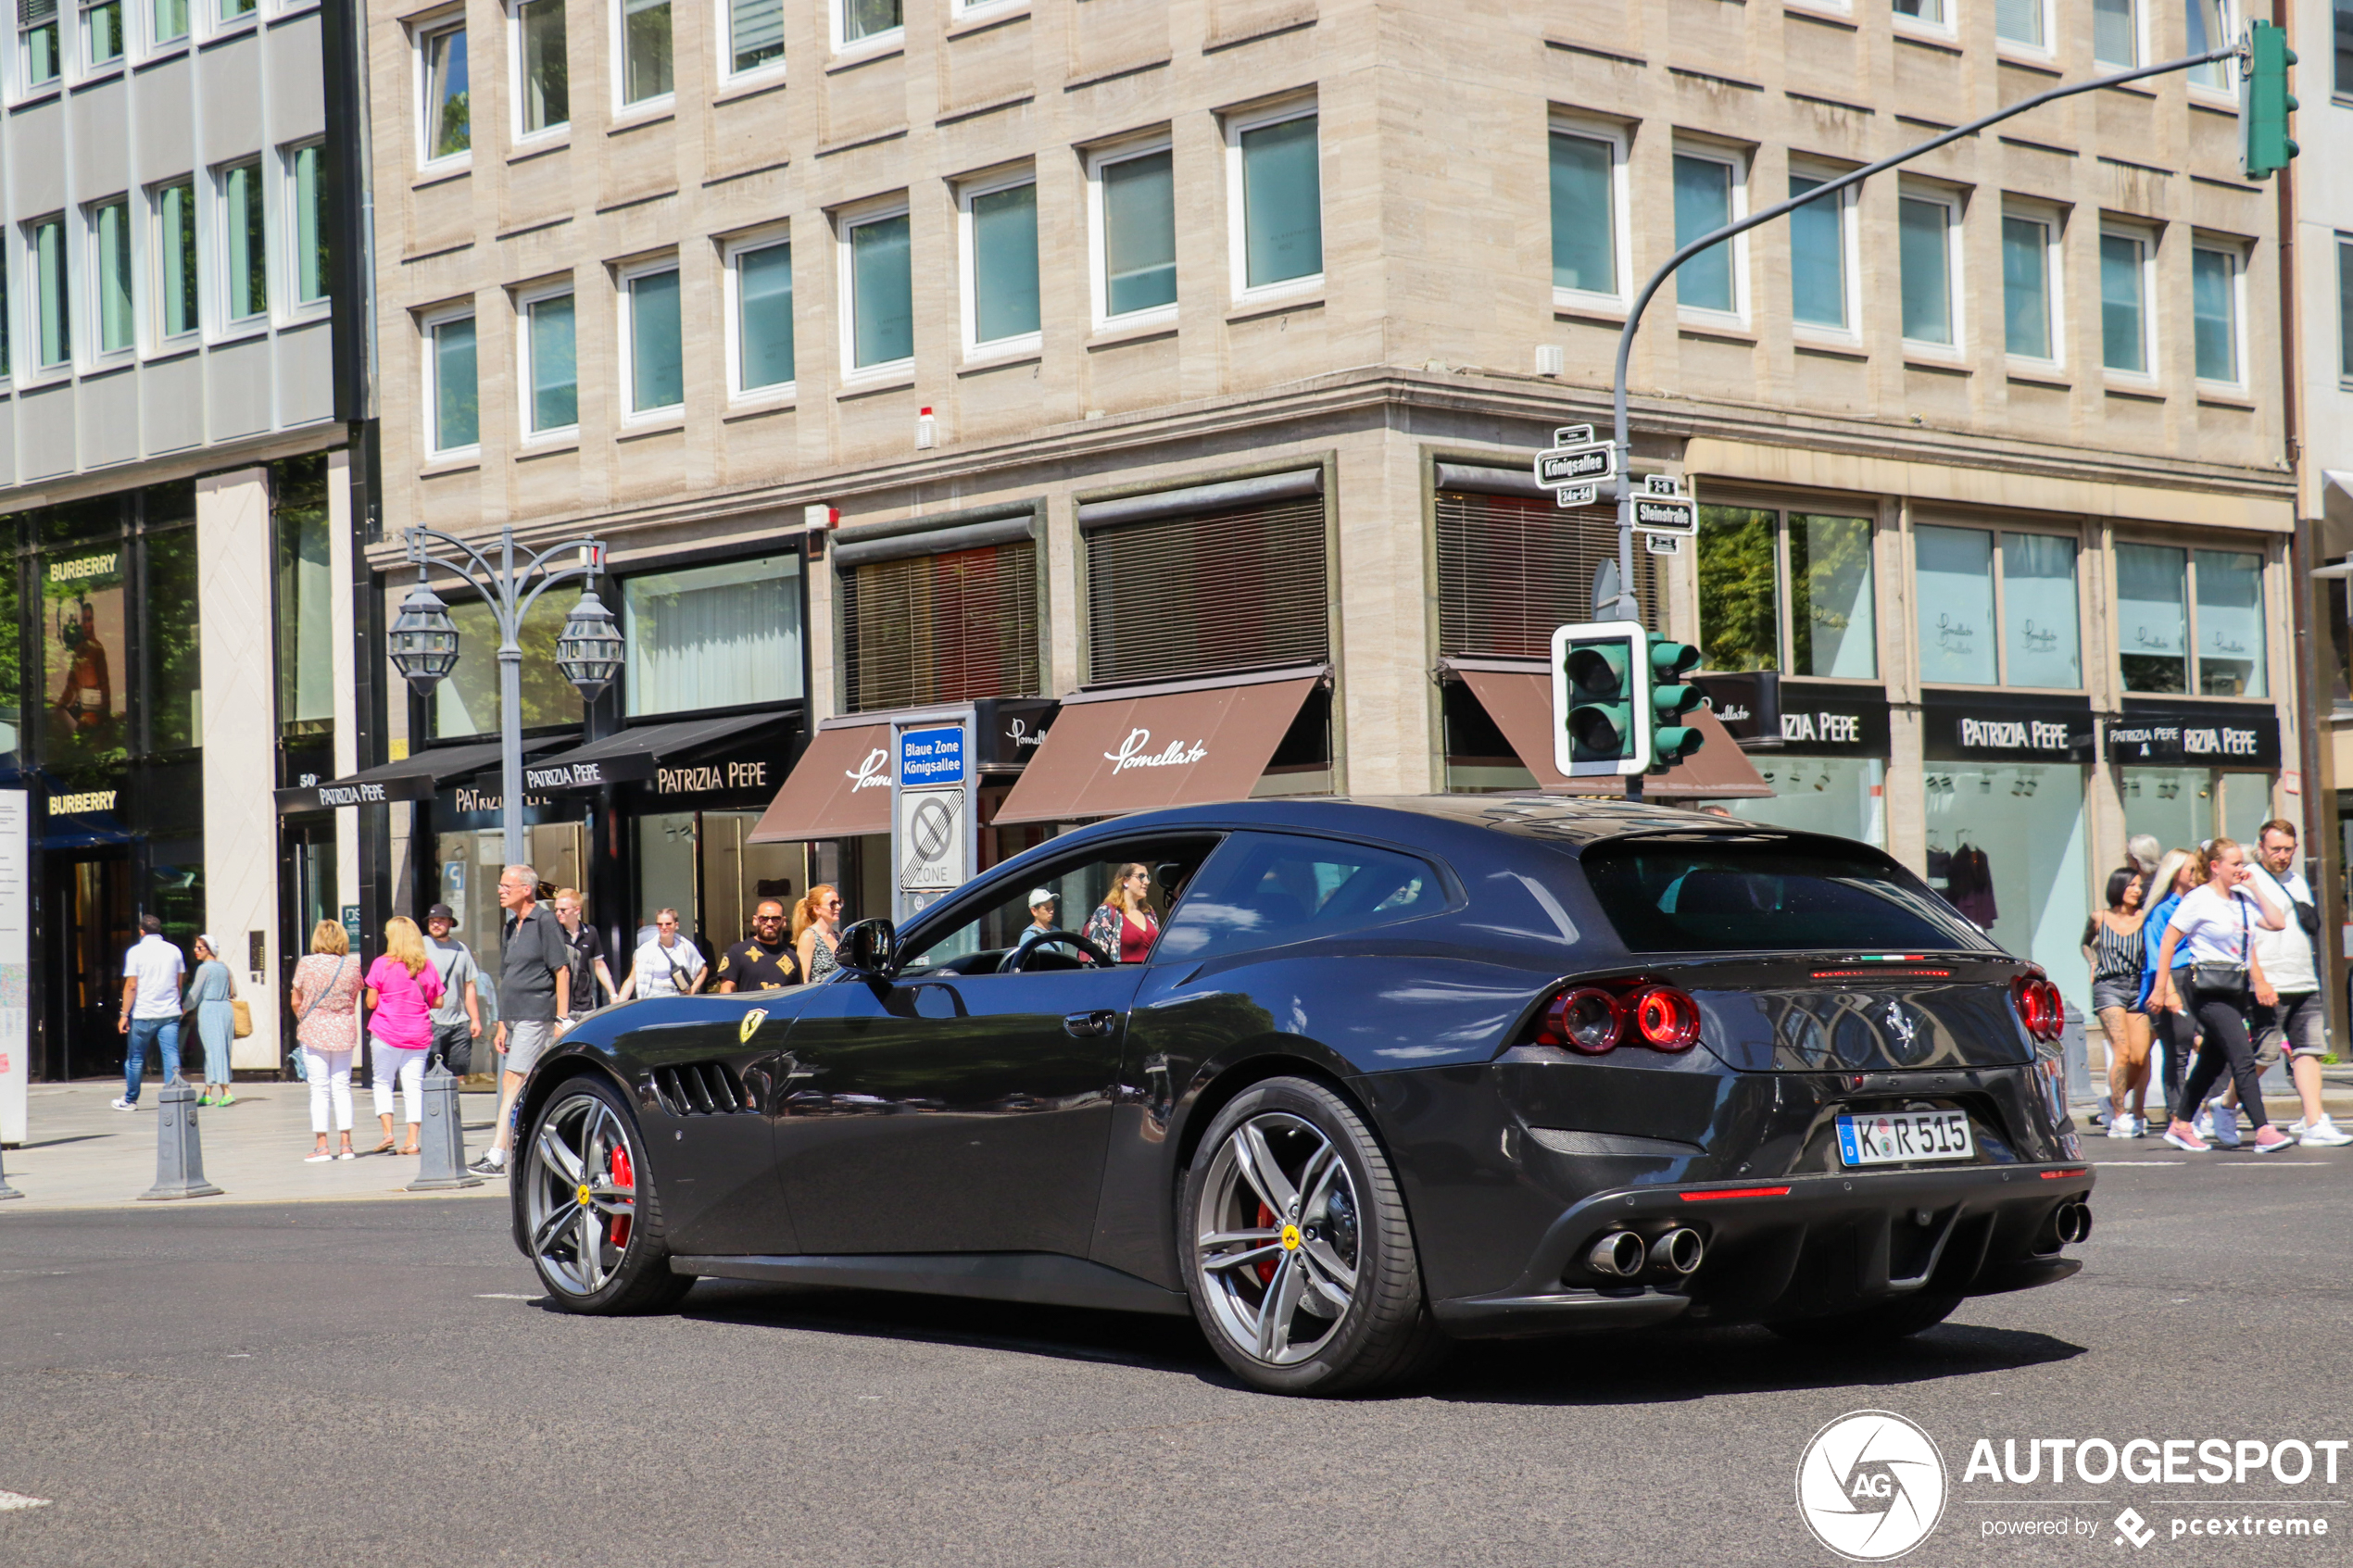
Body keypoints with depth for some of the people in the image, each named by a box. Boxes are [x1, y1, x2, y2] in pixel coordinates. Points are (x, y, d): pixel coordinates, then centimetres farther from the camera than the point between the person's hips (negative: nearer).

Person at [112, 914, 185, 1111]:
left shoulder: (136, 952, -5)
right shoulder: (174, 951, 6)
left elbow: (131, 986, -9)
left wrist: (124, 1014, -5)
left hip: (143, 1014, -3)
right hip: (170, 1013, 3)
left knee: (135, 1058, 10)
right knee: (171, 1055, -1)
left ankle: (130, 1100, 19)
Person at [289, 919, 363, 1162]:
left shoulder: (306, 964, -7)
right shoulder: (351, 967, -1)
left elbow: (296, 1002, -1)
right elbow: (353, 1003, 6)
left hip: (314, 1031, -2)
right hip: (344, 1031, 2)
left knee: (319, 1089, 1)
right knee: (342, 1087, 9)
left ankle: (322, 1146, -2)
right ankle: (346, 1144, 7)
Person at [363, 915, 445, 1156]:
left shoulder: (382, 964, -6)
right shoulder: (427, 966, 3)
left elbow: (371, 1002, -6)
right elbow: (437, 1002, 7)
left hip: (386, 1032, -3)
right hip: (419, 1035, 3)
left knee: (382, 1082, 9)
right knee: (414, 1086, 4)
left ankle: (387, 1130, -5)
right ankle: (412, 1139, -2)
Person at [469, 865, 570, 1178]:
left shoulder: (545, 922, -7)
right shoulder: (510, 927, 18)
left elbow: (562, 971, -10)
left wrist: (561, 1020, -15)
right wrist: (502, 1025, 18)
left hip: (537, 1017, -8)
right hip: (515, 1019, 8)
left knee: (514, 1083, -13)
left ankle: (497, 1155, -16)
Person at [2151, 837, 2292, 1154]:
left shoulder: (2243, 899, 13)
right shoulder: (2199, 900, -7)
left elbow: (2277, 922, 7)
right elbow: (2167, 942, -7)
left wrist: (2253, 888, 7)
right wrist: (2163, 989, -10)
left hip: (2236, 989, 8)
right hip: (2209, 990, -8)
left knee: (2212, 1062, 13)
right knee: (2243, 1059, -16)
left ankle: (2181, 1125, 24)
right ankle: (2264, 1131, -20)